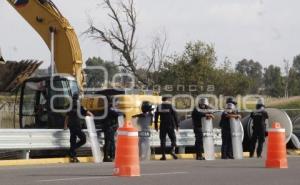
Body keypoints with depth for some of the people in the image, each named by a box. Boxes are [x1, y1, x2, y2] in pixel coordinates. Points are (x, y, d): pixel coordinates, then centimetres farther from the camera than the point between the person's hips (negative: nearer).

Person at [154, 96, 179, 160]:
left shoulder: (159, 107, 5)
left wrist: (156, 126, 11)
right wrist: (177, 125, 4)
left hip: (162, 126, 2)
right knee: (173, 138, 7)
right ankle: (172, 150, -17)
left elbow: (156, 117, 5)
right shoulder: (170, 106, -1)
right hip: (170, 126, -2)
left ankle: (163, 155, 0)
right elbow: (175, 116, -2)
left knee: (162, 140, 5)